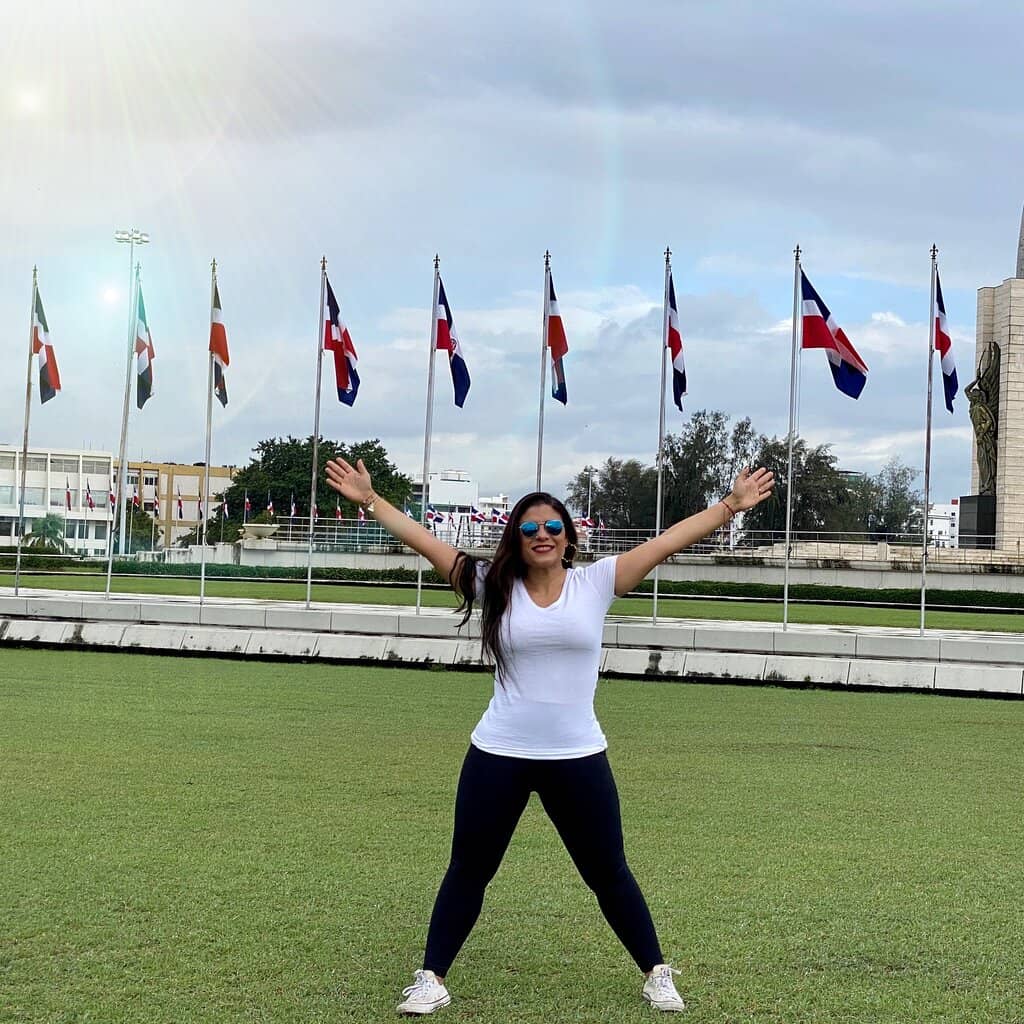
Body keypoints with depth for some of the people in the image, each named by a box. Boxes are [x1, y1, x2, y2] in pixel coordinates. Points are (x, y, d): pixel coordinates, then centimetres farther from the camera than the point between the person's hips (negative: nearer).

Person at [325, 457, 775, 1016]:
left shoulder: (596, 582, -2)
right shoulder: (494, 586, -1)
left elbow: (668, 540, -3)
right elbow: (423, 539, -1)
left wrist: (731, 505, -4)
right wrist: (368, 499, -3)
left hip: (578, 757, 0)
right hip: (497, 755, 0)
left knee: (608, 873, 12)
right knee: (468, 869, 10)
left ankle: (656, 974, 28)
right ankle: (431, 979, 22)